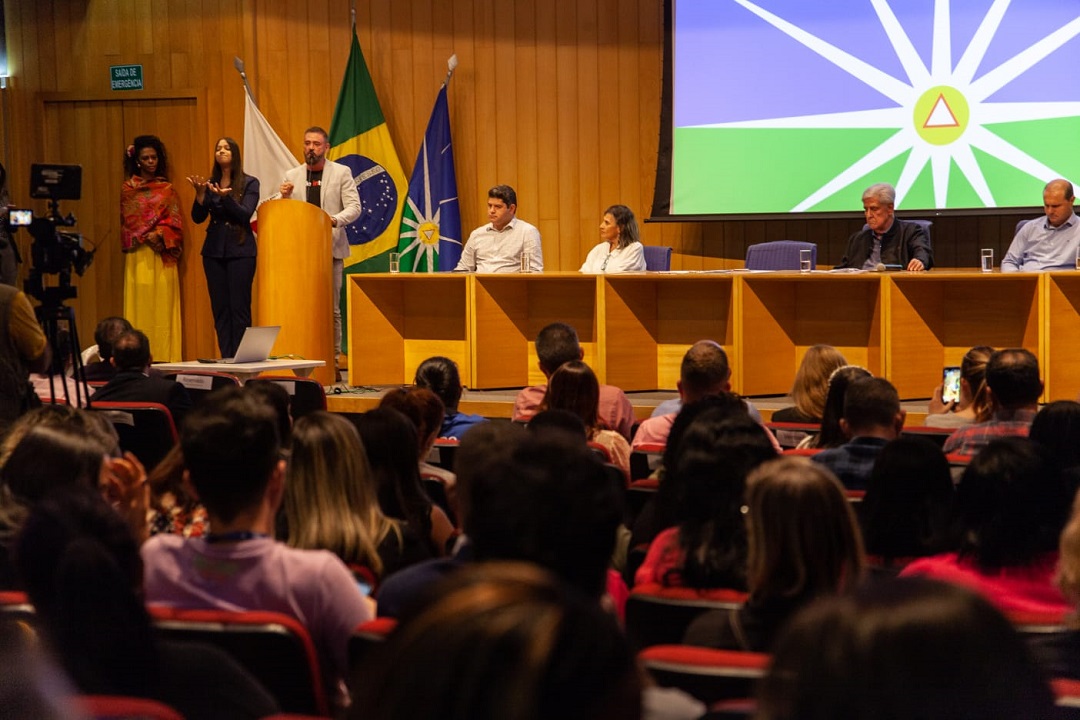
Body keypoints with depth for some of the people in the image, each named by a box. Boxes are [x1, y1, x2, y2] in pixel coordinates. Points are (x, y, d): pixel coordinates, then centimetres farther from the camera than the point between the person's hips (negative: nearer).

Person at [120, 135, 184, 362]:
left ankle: (165, 359, -4)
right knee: (139, 305, -5)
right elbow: (127, 223, 4)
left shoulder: (167, 189, 12)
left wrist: (160, 235, -12)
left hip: (162, 255, 1)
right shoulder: (128, 188, 10)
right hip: (138, 256, -1)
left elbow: (175, 224, 7)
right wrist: (147, 237, -10)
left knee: (163, 305, -4)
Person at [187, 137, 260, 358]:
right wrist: (200, 194, -13)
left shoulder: (249, 183, 1)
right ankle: (225, 359, 5)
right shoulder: (210, 184, 9)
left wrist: (226, 197, -26)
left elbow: (245, 214, -11)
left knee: (239, 308, -7)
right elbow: (197, 217, 4)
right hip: (214, 251, 4)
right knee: (220, 308, 2)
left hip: (240, 251, -3)